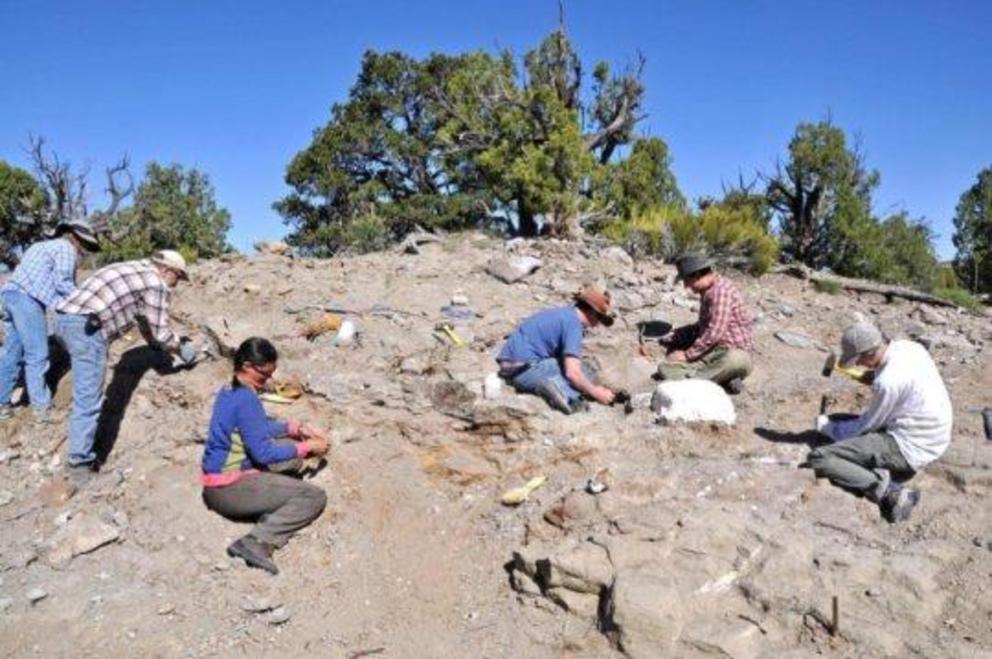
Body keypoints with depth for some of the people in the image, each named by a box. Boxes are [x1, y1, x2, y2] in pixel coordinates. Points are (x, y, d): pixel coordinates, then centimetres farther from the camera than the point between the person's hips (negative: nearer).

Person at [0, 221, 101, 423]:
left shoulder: (46, 246, 30)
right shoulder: (66, 248, 1)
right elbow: (62, 282, -11)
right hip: (26, 298, -10)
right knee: (36, 356, -4)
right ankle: (41, 407, 0)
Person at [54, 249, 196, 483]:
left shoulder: (137, 272, 26)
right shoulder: (155, 284, -1)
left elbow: (145, 321, 38)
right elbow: (161, 333, 1)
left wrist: (159, 346, 45)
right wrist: (181, 349, 18)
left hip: (65, 318, 10)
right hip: (86, 325, -10)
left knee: (87, 395, 21)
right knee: (88, 399, -6)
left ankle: (82, 454, 29)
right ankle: (80, 466, -3)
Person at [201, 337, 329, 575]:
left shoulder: (229, 391, 7)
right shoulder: (246, 398, -22)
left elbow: (259, 428, 21)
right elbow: (263, 452, -21)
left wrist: (296, 429, 10)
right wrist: (307, 448, -11)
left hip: (216, 482, 10)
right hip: (229, 490, -10)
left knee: (291, 447, 21)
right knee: (315, 497, -11)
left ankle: (272, 506, 3)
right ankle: (256, 542, -23)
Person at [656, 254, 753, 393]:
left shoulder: (721, 290, -16)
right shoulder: (707, 292, 15)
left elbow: (714, 333, -22)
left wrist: (687, 354, -14)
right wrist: (673, 336, 16)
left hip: (734, 351, -10)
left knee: (736, 361, -44)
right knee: (665, 367, -7)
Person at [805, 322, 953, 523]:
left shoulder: (888, 382, -25)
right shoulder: (909, 347, -1)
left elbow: (867, 427, -9)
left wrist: (827, 427, 4)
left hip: (910, 449, -10)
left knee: (818, 458, -14)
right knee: (841, 420, 25)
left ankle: (885, 489, -22)